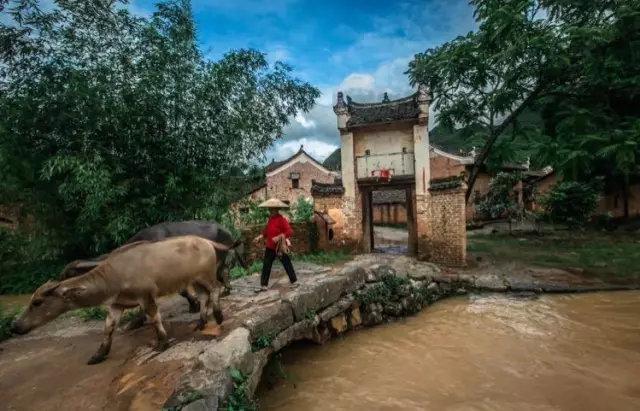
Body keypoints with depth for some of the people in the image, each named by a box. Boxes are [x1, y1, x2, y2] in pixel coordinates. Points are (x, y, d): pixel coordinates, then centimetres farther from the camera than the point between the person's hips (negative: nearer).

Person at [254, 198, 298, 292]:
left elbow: (290, 231, -22)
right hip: (270, 247, 7)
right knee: (266, 266, 6)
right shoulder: (270, 219, 8)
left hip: (280, 247, -7)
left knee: (287, 264, 8)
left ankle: (294, 282, 25)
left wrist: (279, 237, -29)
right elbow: (267, 231, 18)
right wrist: (260, 236, 5)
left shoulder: (281, 219, -16)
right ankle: (264, 286, 12)